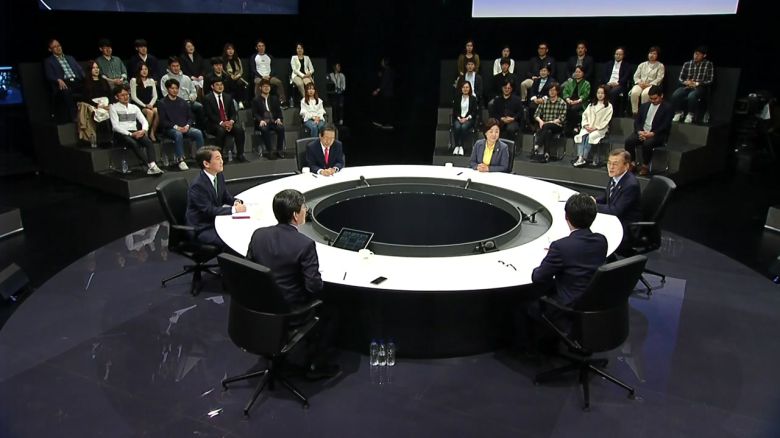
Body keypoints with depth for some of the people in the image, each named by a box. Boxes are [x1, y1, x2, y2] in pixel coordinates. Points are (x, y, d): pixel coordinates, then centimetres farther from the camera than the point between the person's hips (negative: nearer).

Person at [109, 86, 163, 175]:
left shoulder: (134, 107, 21)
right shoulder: (113, 107, 6)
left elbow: (144, 121, 13)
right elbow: (115, 126, -5)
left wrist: (143, 130, -11)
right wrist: (130, 134, -18)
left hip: (135, 132, 4)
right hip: (121, 134, -4)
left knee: (148, 142, -29)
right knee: (134, 143, -36)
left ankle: (152, 166, -46)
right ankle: (150, 165, -40)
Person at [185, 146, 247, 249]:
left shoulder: (219, 176, 1)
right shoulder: (198, 185, -23)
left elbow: (226, 197, 13)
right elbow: (209, 210, -24)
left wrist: (236, 202, -10)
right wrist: (234, 209, -24)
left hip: (216, 220, 8)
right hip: (202, 228, -8)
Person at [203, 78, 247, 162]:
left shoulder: (228, 97, 14)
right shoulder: (207, 98, -1)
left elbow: (233, 112, 8)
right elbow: (210, 115, -10)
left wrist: (231, 121, -14)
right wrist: (221, 123, -24)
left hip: (228, 122, 4)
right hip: (214, 124, -4)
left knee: (239, 128, -25)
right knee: (221, 130, -37)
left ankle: (239, 154, -17)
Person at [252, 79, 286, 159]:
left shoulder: (274, 99, 21)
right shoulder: (256, 100, 11)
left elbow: (279, 111, 15)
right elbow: (254, 114, 2)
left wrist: (279, 119, -8)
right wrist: (261, 120, -18)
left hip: (273, 121, 3)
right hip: (262, 122, -2)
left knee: (281, 128, -30)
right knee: (265, 129, -37)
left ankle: (279, 150, -24)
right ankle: (268, 150, -33)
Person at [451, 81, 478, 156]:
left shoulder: (473, 99, 8)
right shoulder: (457, 98, 12)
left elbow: (474, 111, 3)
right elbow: (454, 110, 8)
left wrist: (466, 118, -13)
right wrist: (459, 118, -10)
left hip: (469, 119, -1)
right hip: (458, 118, 1)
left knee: (464, 127, -34)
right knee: (457, 127, -32)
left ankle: (461, 146, -30)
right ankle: (456, 146, -28)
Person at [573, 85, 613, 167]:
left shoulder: (608, 106, 6)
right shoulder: (592, 104, 22)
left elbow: (606, 121, -3)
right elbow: (585, 115, 13)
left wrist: (595, 128, -13)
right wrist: (586, 125, -5)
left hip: (600, 129, -4)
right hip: (588, 128, 4)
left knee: (589, 137, -33)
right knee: (581, 136, -29)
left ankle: (584, 159, -34)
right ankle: (580, 158, -40)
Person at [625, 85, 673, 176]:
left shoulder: (667, 108, 1)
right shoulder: (644, 106, 17)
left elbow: (665, 126, -8)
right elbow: (637, 121, 10)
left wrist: (652, 133, -21)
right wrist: (639, 131, -10)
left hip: (657, 135, -4)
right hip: (642, 132, 5)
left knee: (647, 143, -36)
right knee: (628, 141, -25)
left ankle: (645, 166, -17)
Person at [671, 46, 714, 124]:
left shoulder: (709, 64, 3)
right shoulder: (687, 64, 12)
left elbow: (710, 81, -1)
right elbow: (680, 78, 13)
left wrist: (696, 84, -13)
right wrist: (686, 82, -10)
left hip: (700, 88, -3)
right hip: (686, 86, 3)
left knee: (692, 96, -38)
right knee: (675, 95, -30)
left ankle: (690, 115, -18)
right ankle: (678, 113, -11)